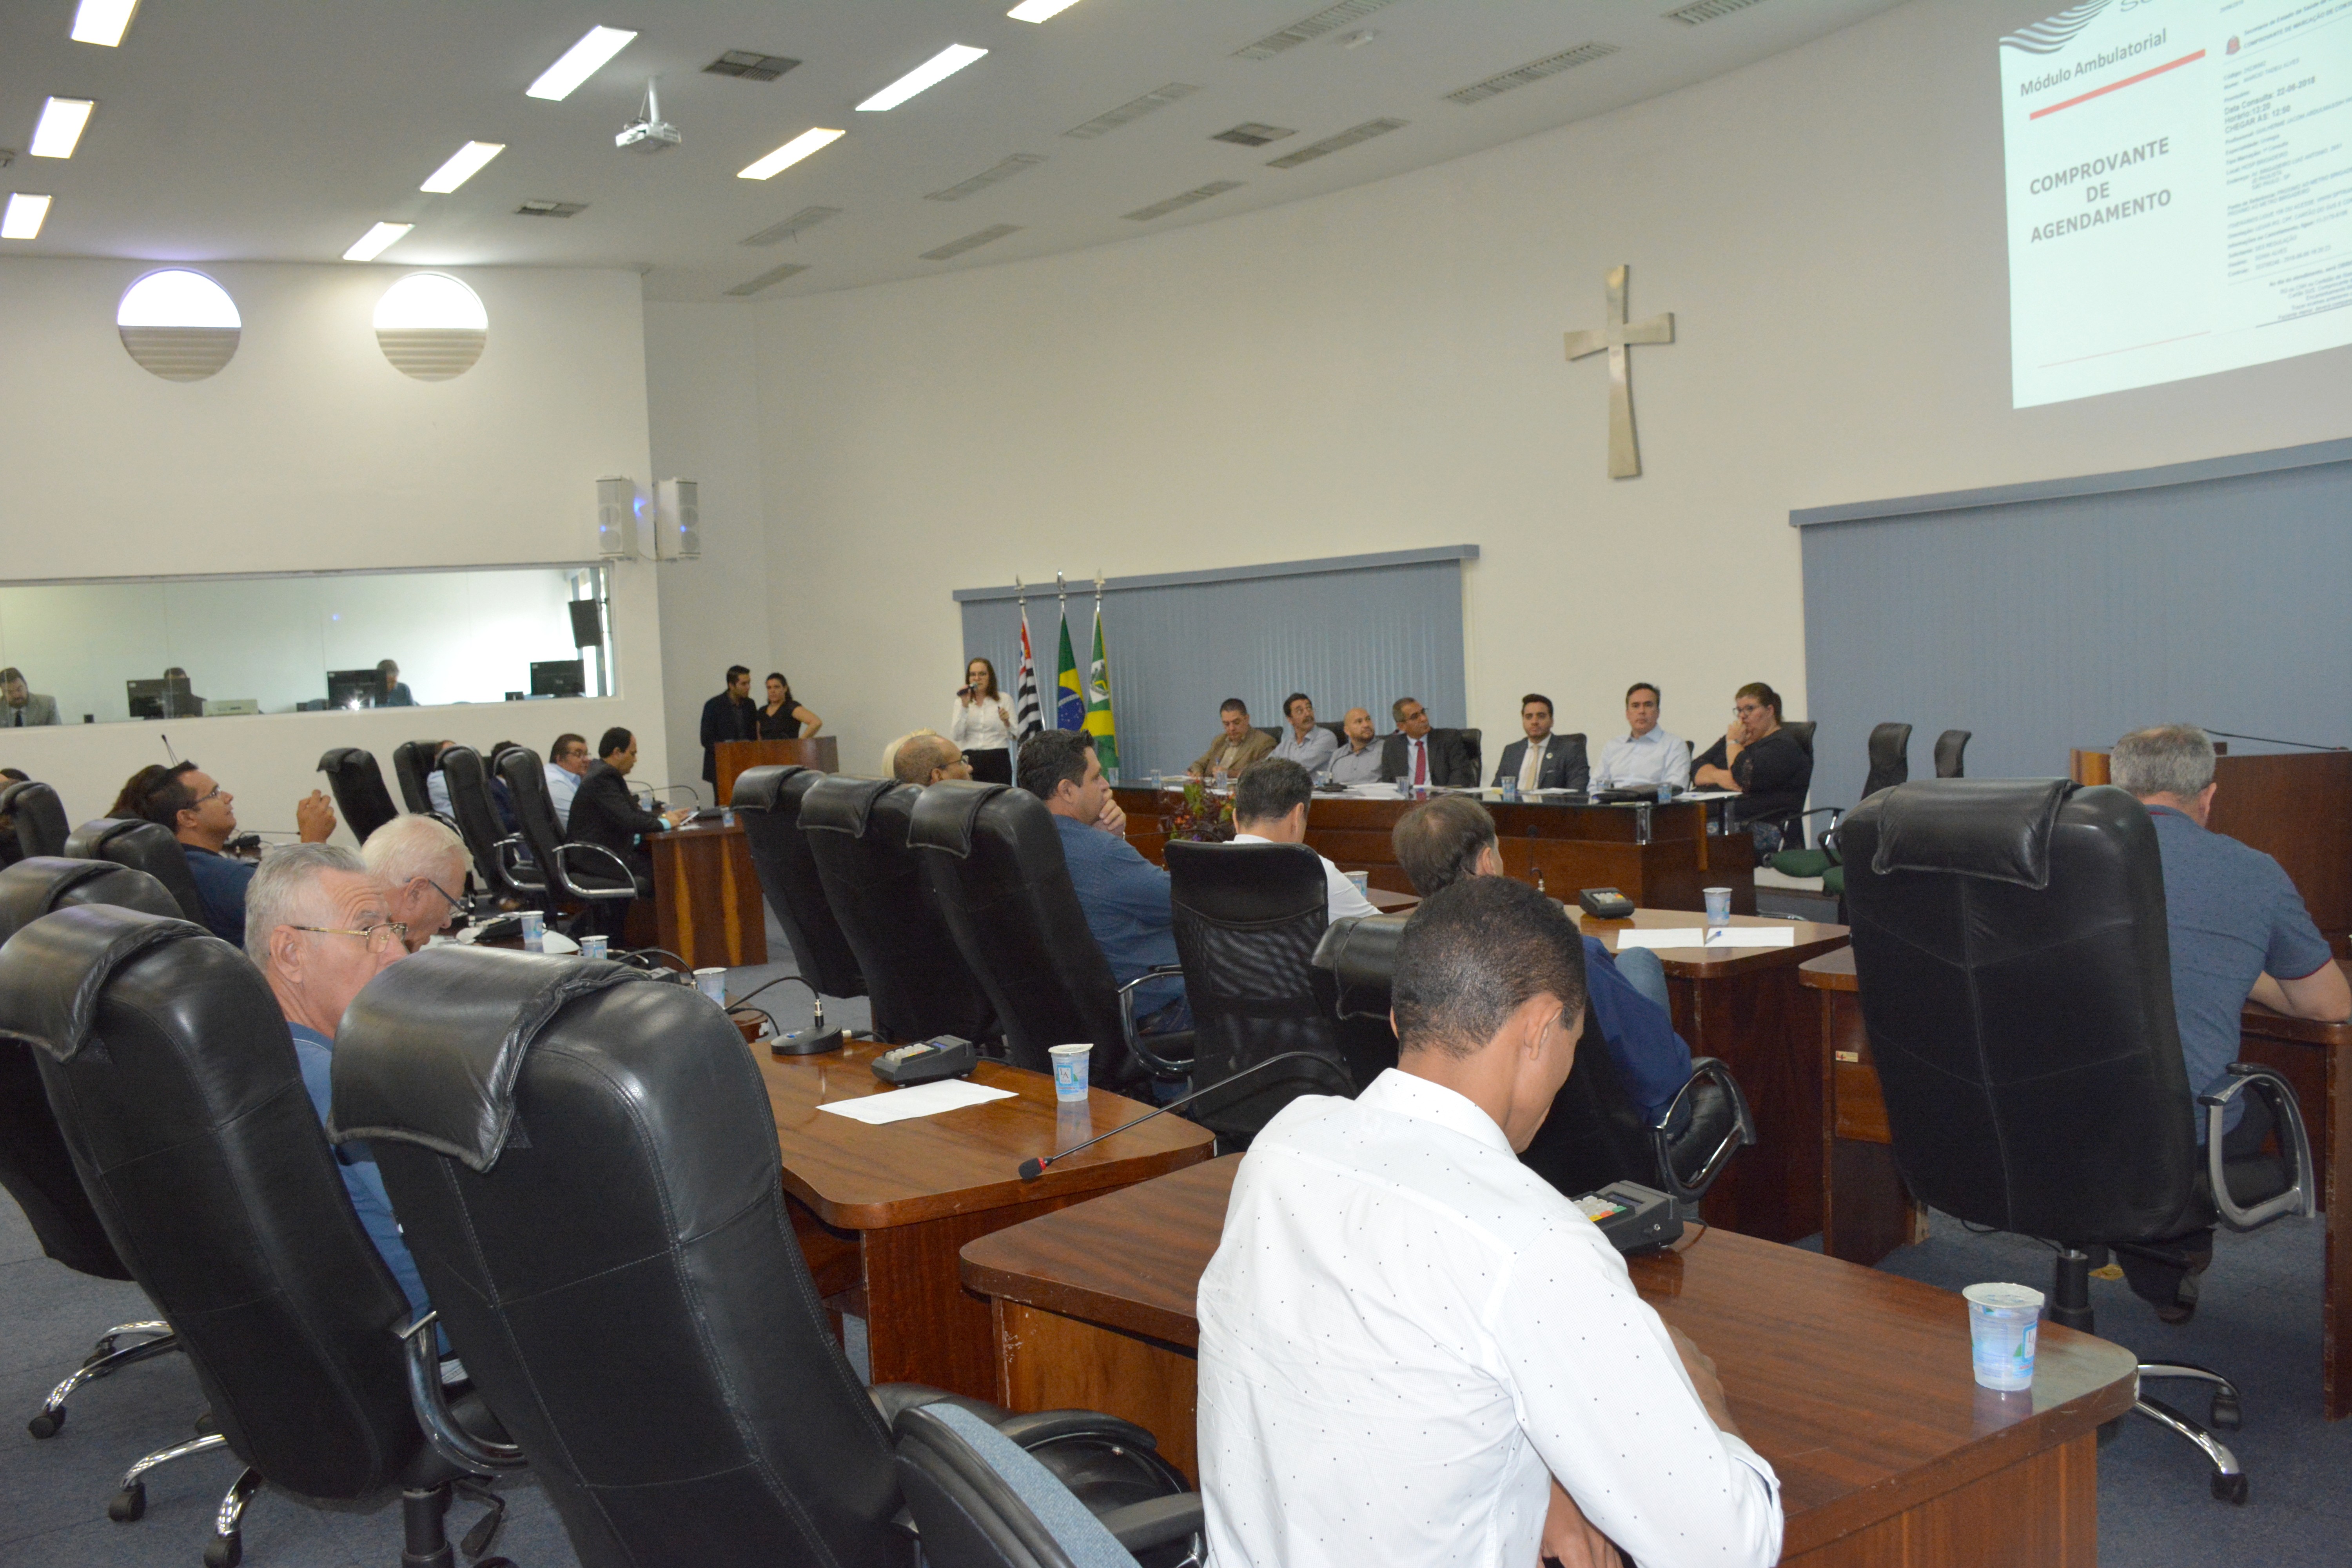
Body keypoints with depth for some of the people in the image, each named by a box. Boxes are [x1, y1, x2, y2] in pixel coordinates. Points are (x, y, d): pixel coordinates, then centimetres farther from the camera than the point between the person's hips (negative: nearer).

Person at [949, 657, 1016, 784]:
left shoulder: (1004, 699, 6)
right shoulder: (961, 702, 11)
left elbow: (1015, 736, 3)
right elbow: (956, 736, -2)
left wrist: (1007, 723, -16)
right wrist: (965, 706, -7)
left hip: (998, 761, -1)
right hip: (970, 761, 1)